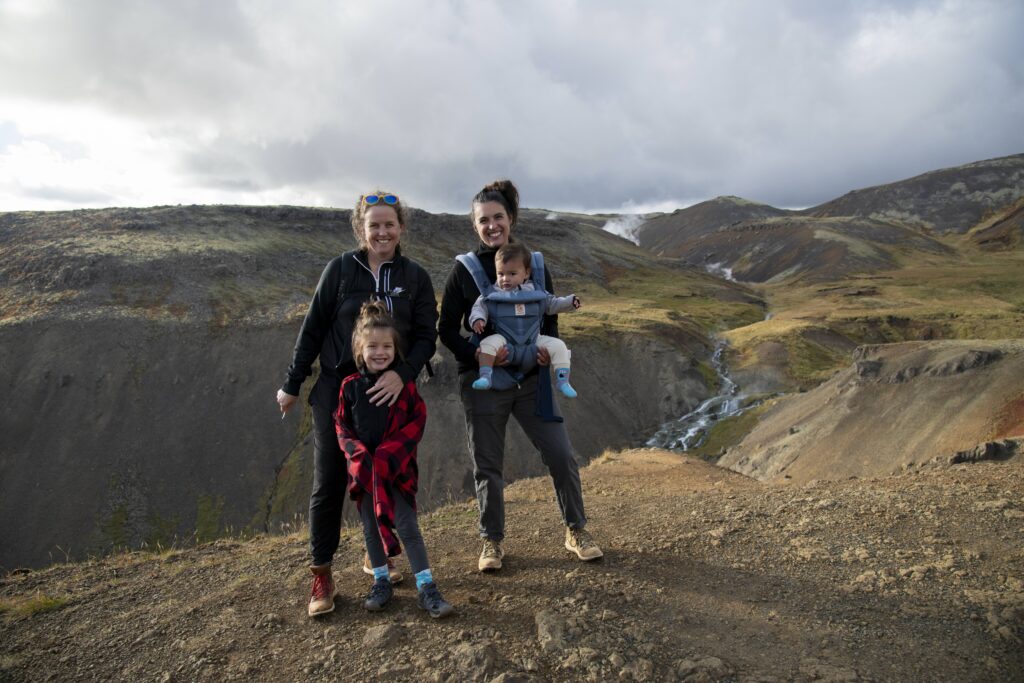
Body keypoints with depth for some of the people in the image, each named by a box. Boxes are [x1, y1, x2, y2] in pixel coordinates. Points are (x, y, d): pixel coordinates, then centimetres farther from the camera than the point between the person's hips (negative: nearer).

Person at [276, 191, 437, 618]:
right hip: (337, 390, -1)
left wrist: (402, 374, -21)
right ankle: (321, 575, 15)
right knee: (329, 483, 1)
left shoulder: (415, 277, 2)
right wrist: (292, 384, 3)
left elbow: (426, 336, -4)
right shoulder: (340, 270, -3)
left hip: (390, 393, 2)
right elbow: (312, 330, 1)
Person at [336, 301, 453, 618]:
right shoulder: (350, 385, -2)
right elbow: (341, 424, 4)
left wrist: (392, 450, -15)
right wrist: (356, 452, -11)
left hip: (397, 466, -2)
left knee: (407, 526, -4)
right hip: (364, 468, 3)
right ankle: (381, 581, 28)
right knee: (371, 527, 12)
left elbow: (418, 420, -4)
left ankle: (426, 587, 3)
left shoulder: (405, 383, -6)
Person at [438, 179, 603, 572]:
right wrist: (476, 353, -19)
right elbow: (446, 328, -1)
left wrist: (549, 347, -11)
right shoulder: (464, 268, -2)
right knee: (487, 466, 7)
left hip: (530, 379, 2)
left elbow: (550, 319, 11)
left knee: (562, 456, 0)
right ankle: (492, 542, 25)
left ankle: (576, 532, 21)